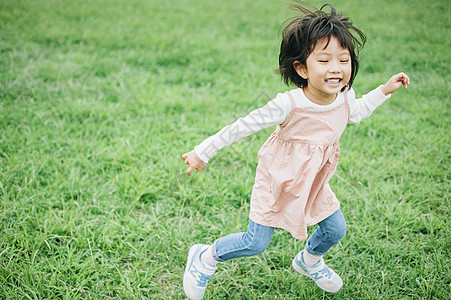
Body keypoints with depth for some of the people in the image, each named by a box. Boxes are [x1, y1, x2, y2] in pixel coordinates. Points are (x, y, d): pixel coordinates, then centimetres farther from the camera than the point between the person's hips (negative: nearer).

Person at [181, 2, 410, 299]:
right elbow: (243, 126, -24)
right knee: (256, 243, -1)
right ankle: (205, 258, 26)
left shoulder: (345, 96, -13)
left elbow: (355, 113, 14)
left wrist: (384, 90, 9)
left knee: (336, 229, 16)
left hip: (314, 183, 6)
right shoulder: (289, 105, -33)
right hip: (279, 183, -6)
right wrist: (204, 152, -18)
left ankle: (309, 261, 50)